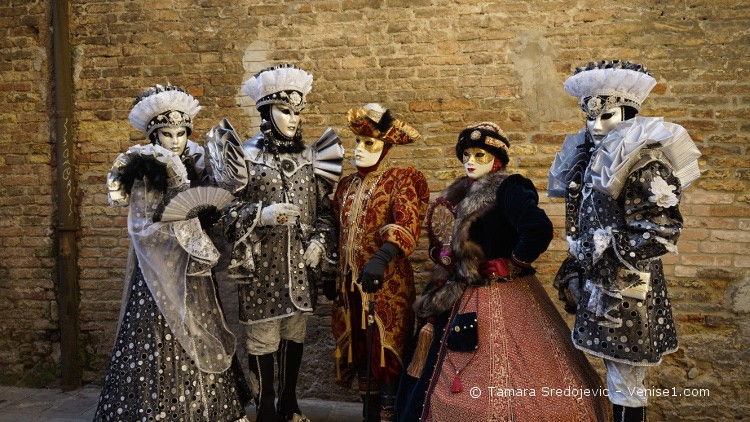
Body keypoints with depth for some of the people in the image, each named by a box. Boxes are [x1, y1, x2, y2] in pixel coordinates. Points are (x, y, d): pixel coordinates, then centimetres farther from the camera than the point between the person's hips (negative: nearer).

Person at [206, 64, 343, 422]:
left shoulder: (310, 157, 8)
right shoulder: (246, 156, -5)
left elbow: (324, 209, 11)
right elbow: (226, 210, -8)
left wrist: (320, 241, -4)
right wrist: (262, 214, -22)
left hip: (299, 264, 4)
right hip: (262, 265, -4)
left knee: (294, 336, 15)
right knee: (262, 339, 5)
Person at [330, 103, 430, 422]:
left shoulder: (402, 180, -6)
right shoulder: (347, 185, 14)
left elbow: (407, 225, -23)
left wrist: (380, 258, -39)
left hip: (387, 283, -6)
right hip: (351, 282, 6)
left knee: (387, 355, 0)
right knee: (361, 353, 14)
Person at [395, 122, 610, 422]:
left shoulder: (508, 190, -13)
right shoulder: (460, 195, 11)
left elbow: (539, 230, -29)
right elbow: (442, 242, 24)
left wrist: (508, 265, -17)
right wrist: (443, 256, 4)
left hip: (502, 301, -8)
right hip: (461, 300, 9)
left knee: (499, 388, -1)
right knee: (452, 391, 18)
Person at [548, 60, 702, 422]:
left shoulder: (641, 159, -14)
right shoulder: (592, 157, 12)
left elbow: (662, 230, -21)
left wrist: (606, 259, -18)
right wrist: (574, 271, 17)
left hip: (626, 289, -8)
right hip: (599, 284, 8)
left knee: (624, 386, 4)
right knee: (618, 380, 18)